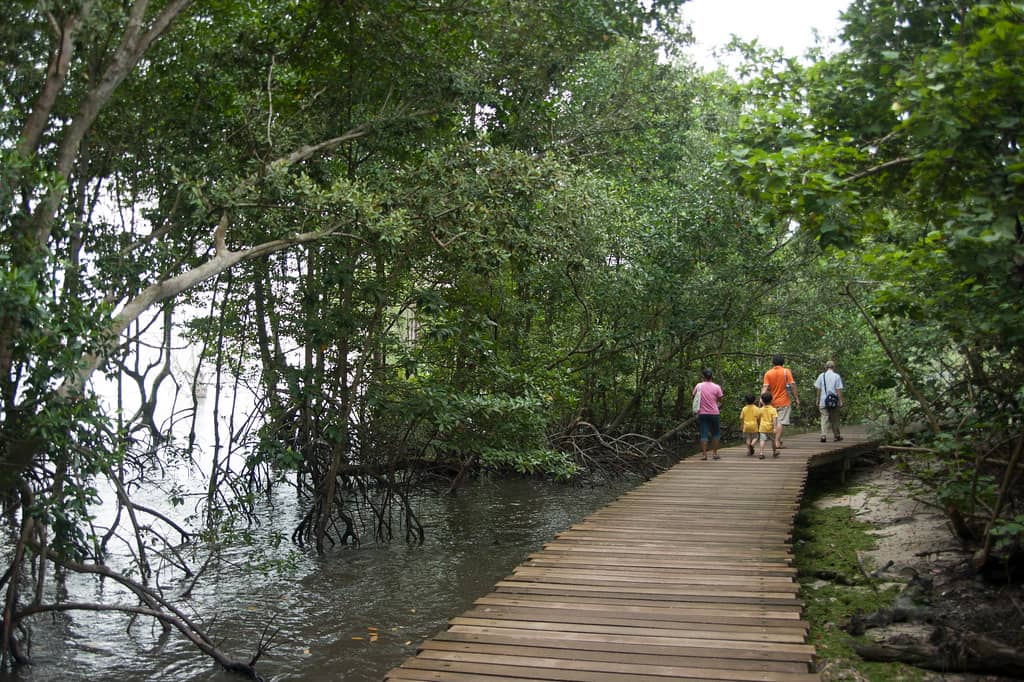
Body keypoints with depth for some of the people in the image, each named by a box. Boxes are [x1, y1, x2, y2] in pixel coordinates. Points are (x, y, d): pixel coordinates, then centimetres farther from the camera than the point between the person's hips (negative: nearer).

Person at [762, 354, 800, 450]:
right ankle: (777, 442, -11)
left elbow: (765, 387, -8)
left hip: (772, 402, 3)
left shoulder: (768, 373, 1)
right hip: (784, 401, -3)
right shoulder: (786, 371, -4)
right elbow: (792, 385, -9)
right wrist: (796, 398, -4)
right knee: (781, 422, -4)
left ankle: (778, 440, 21)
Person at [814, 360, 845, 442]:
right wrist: (841, 401, -2)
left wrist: (817, 400, 11)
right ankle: (836, 436, 21)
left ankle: (823, 435, -14)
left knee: (824, 418, 0)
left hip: (823, 401, 1)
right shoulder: (837, 376, -3)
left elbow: (817, 389, 4)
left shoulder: (821, 376, 3)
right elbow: (839, 390, -6)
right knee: (835, 419, 12)